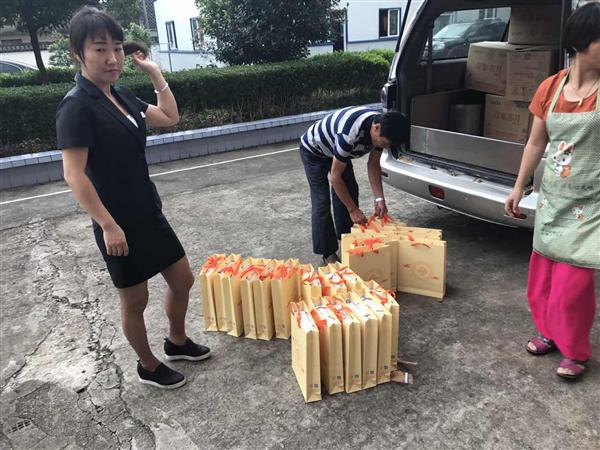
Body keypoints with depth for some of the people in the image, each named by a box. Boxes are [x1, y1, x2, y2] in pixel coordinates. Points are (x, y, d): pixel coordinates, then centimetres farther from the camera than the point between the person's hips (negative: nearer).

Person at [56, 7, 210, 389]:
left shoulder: (121, 96, 7)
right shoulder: (77, 106, -17)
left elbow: (170, 118, 16)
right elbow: (74, 175, -20)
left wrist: (155, 73, 11)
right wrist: (108, 225, -21)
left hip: (148, 213, 8)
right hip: (118, 223, -8)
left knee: (182, 279, 17)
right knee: (135, 299, 10)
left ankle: (177, 341, 41)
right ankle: (148, 366, 32)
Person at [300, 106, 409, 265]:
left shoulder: (382, 128, -20)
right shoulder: (349, 134, -44)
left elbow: (373, 164, -7)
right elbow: (335, 176, -34)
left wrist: (379, 199, -17)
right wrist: (353, 209, -28)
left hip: (338, 149, 7)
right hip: (313, 151, -7)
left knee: (350, 192, 3)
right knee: (321, 201, -11)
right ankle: (328, 254, -1)